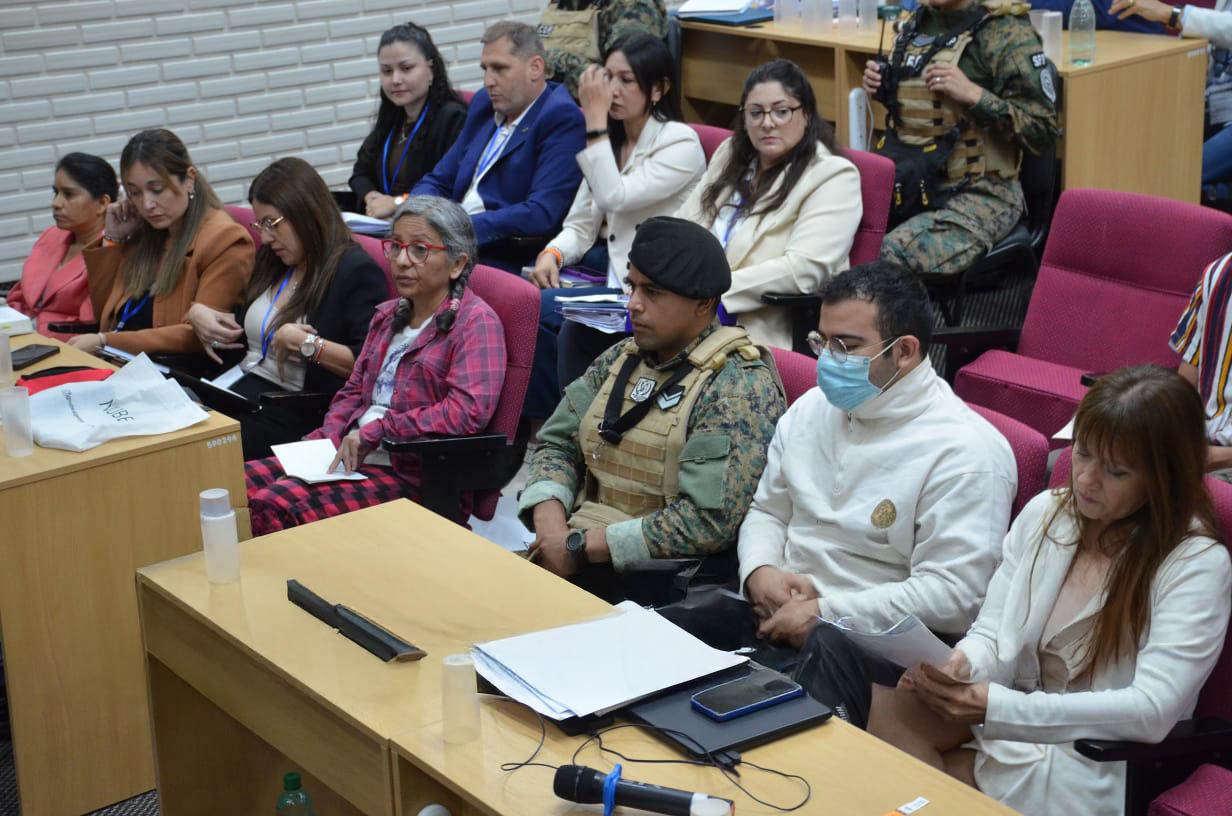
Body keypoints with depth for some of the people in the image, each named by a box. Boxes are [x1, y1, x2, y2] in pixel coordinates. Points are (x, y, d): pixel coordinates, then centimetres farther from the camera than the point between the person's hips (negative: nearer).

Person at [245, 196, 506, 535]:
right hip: (354, 456, 8)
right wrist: (325, 442, 1)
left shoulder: (476, 322, -6)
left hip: (415, 477, -8)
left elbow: (469, 411, -20)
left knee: (275, 505, -26)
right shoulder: (388, 315, 20)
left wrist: (374, 431, -16)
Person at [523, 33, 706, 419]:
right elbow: (581, 225, 12)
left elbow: (615, 198, -21)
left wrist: (595, 120, -18)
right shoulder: (610, 140, 14)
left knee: (543, 308, -23)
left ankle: (548, 418, -4)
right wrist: (552, 254, -10)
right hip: (613, 269, 7)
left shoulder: (681, 143, -10)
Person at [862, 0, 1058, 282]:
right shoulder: (916, 23, 13)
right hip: (909, 182, 7)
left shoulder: (1007, 33, -7)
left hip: (978, 194, -6)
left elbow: (1042, 129, -12)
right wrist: (880, 87, 6)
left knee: (891, 258, -32)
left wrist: (974, 95, -21)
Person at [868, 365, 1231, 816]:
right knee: (892, 698, -23)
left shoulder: (1196, 563, -14)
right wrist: (964, 663, -20)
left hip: (1098, 770, -5)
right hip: (1014, 722, 6)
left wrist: (998, 708, -29)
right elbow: (992, 635, 6)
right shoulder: (1045, 513, 4)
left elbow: (1152, 710, -23)